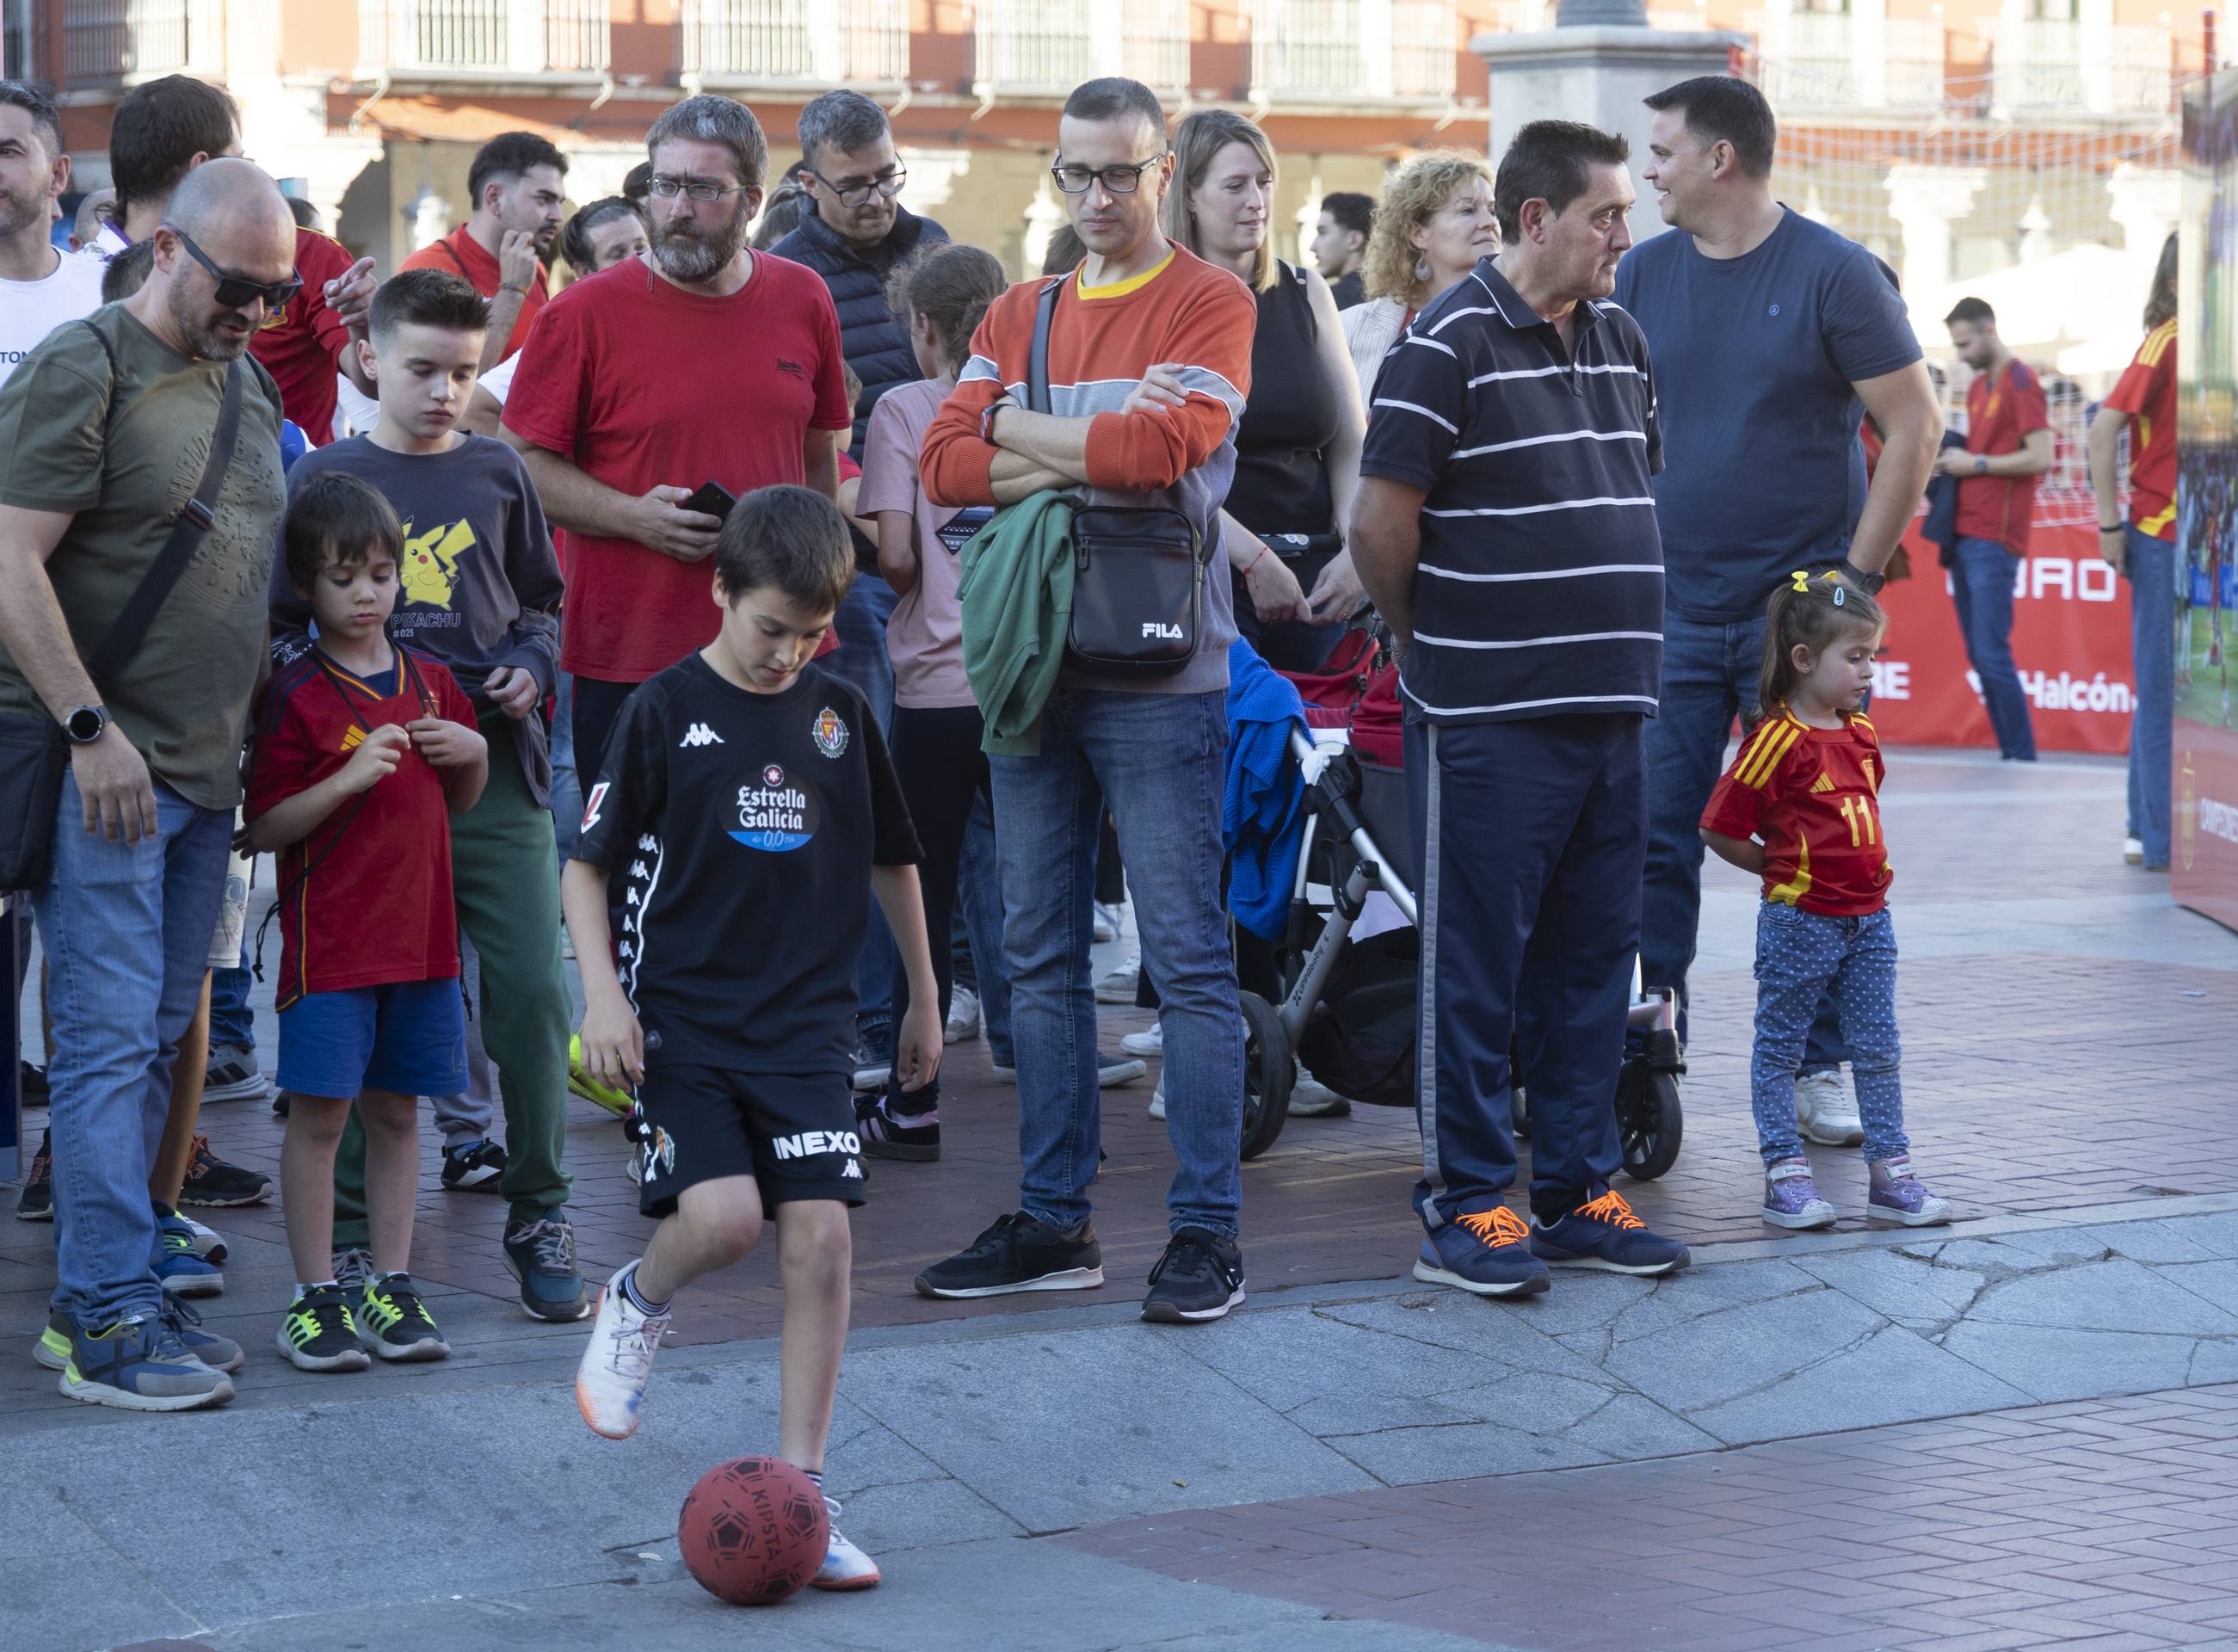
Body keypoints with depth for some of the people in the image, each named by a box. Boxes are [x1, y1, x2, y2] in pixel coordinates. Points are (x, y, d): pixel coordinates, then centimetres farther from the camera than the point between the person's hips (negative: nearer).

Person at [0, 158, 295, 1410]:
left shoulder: (249, 384, 16)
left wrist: (250, 732, 17)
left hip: (206, 771, 8)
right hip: (105, 770, -8)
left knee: (158, 1037, 10)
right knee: (110, 1038, -8)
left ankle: (101, 1288, 17)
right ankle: (112, 1323, -5)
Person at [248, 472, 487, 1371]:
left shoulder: (430, 681, 11)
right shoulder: (295, 696, -6)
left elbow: (460, 801, 23)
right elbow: (264, 828, -9)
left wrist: (474, 751, 2)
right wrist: (347, 779, -21)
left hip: (421, 936, 5)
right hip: (328, 944, -5)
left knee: (397, 1111, 9)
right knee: (319, 1113, -3)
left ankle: (391, 1287, 16)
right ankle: (315, 1296, 4)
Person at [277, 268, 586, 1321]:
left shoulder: (497, 473, 10)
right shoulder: (326, 479, 4)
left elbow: (542, 600, 20)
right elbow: (280, 625, 6)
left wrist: (531, 664, 0)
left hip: (495, 771, 2)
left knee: (531, 992, -3)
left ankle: (539, 1216, 9)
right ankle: (346, 1228, 12)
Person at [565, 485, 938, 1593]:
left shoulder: (839, 714, 6)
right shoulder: (665, 712, -3)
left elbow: (892, 860, 19)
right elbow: (588, 866, 1)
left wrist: (922, 998, 23)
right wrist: (603, 993, -10)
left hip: (807, 1022, 3)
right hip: (683, 1020, -3)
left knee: (821, 1236, -9)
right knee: (722, 1217, -21)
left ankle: (799, 1487, -1)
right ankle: (638, 1300, 16)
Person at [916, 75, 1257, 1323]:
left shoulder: (1210, 304, -3)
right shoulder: (1019, 316, 14)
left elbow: (1164, 447, -19)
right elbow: (949, 465, 2)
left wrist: (1019, 431, -5)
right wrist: (1092, 457, -11)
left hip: (1158, 672, -6)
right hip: (1031, 665, 6)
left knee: (1188, 958, -3)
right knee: (1042, 958, 10)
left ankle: (1209, 1230, 1)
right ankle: (1055, 1221, 18)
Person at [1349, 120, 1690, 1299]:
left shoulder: (1620, 341, 14)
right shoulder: (1451, 341, -10)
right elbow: (1381, 524, -11)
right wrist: (1429, 641, 2)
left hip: (1611, 705, 7)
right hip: (1489, 718, -7)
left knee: (1592, 957, 12)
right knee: (1477, 964, 0)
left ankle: (1577, 1190, 20)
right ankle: (1463, 1203, 7)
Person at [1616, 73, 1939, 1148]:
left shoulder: (1834, 274, -6)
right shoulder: (1642, 276, 7)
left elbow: (1914, 427, -5)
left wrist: (1854, 577, -8)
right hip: (1673, 612, 4)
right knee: (1653, 840, 1)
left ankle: (1823, 1069, 11)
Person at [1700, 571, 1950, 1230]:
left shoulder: (1860, 732, 7)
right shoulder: (1776, 739, -16)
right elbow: (1719, 830, -13)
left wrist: (1865, 868, 13)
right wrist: (1781, 867, -2)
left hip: (1868, 915, 7)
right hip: (1799, 921, -7)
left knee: (1878, 1049, 9)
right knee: (1779, 1048, 4)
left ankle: (1891, 1174, 14)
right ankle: (1785, 1175, 9)